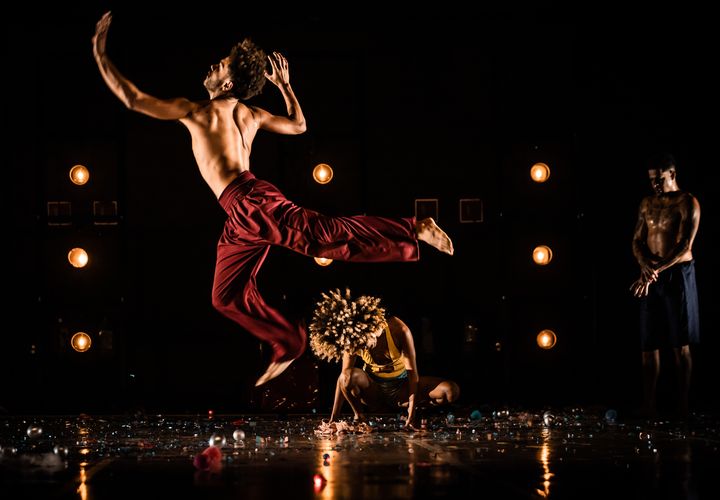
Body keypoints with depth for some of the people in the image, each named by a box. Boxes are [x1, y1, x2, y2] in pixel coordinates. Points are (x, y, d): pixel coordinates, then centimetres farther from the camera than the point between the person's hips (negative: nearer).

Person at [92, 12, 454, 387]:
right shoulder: (252, 115, 18)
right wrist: (285, 85, 42)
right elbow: (299, 125, 33)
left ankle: (414, 230, -24)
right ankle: (289, 345, 21)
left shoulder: (198, 112, -4)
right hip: (242, 217, 9)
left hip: (251, 202, -9)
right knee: (227, 295, 14)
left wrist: (100, 55, 3)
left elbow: (132, 98, -6)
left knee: (327, 235, -19)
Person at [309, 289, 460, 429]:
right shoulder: (351, 340, -20)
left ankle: (402, 405, -6)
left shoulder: (399, 331, -26)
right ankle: (359, 416, -8)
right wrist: (333, 420, -21)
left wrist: (411, 415, -31)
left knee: (452, 391, -23)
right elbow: (344, 377, -16)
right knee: (348, 377, -35)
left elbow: (412, 371, -25)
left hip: (402, 386, 0)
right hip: (373, 387, 0)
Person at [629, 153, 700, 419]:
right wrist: (644, 263, -11)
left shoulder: (687, 203, -5)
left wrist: (655, 271, -20)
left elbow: (684, 246, -14)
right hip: (651, 277, 5)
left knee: (680, 344, -2)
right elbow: (637, 240, 11)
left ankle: (683, 406, 1)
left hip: (677, 275, -5)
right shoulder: (647, 203, 13)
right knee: (649, 343, 3)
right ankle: (649, 407, 5)